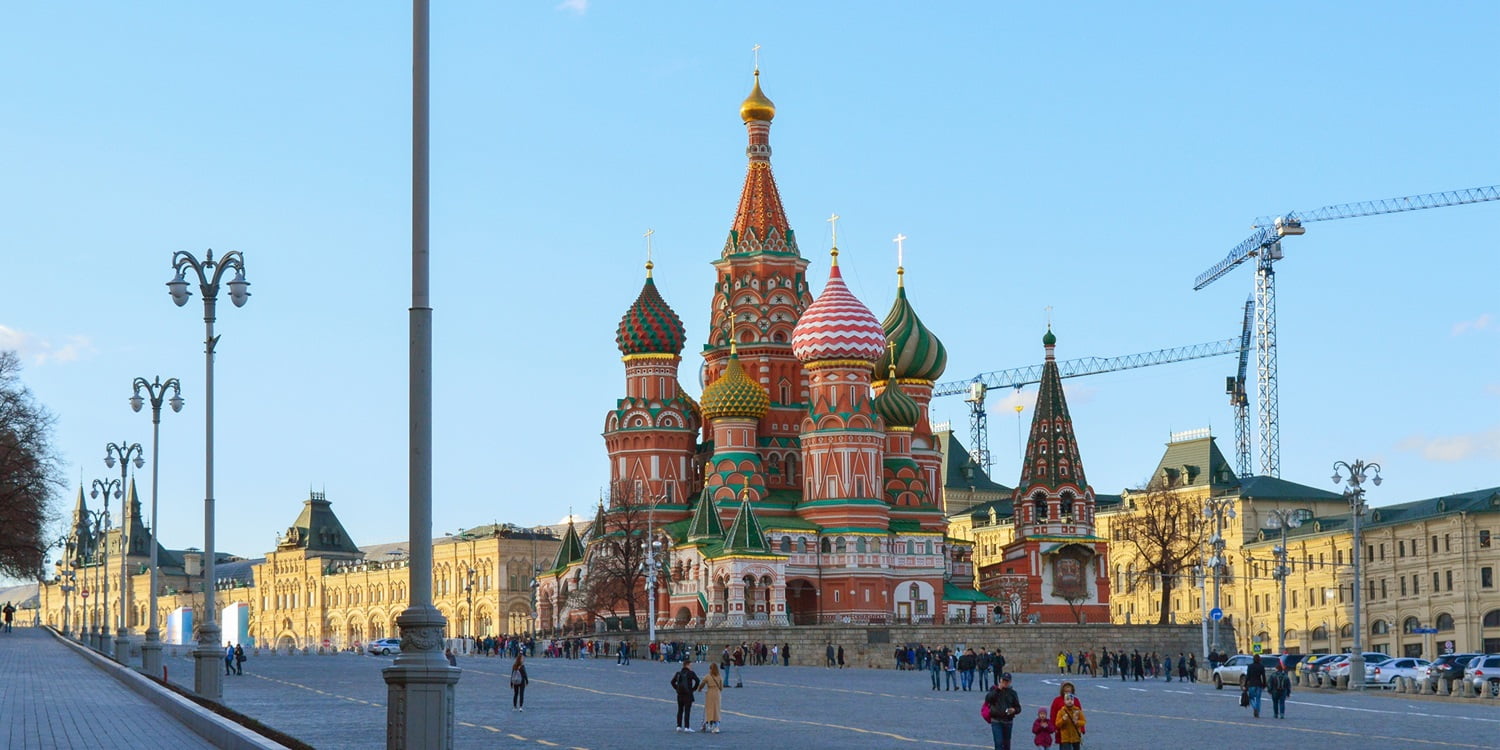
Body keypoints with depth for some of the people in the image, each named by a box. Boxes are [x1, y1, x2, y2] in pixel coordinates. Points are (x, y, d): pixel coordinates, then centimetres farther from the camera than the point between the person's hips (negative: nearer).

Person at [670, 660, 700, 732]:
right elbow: (697, 681, -16)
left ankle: (679, 726, 15)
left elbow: (673, 681, 11)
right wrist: (694, 689, -4)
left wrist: (677, 688, 13)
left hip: (680, 694, 5)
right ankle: (687, 727, -8)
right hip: (688, 694, -5)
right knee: (687, 711, -4)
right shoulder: (691, 673, -7)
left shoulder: (678, 673, 9)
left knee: (680, 710, 13)